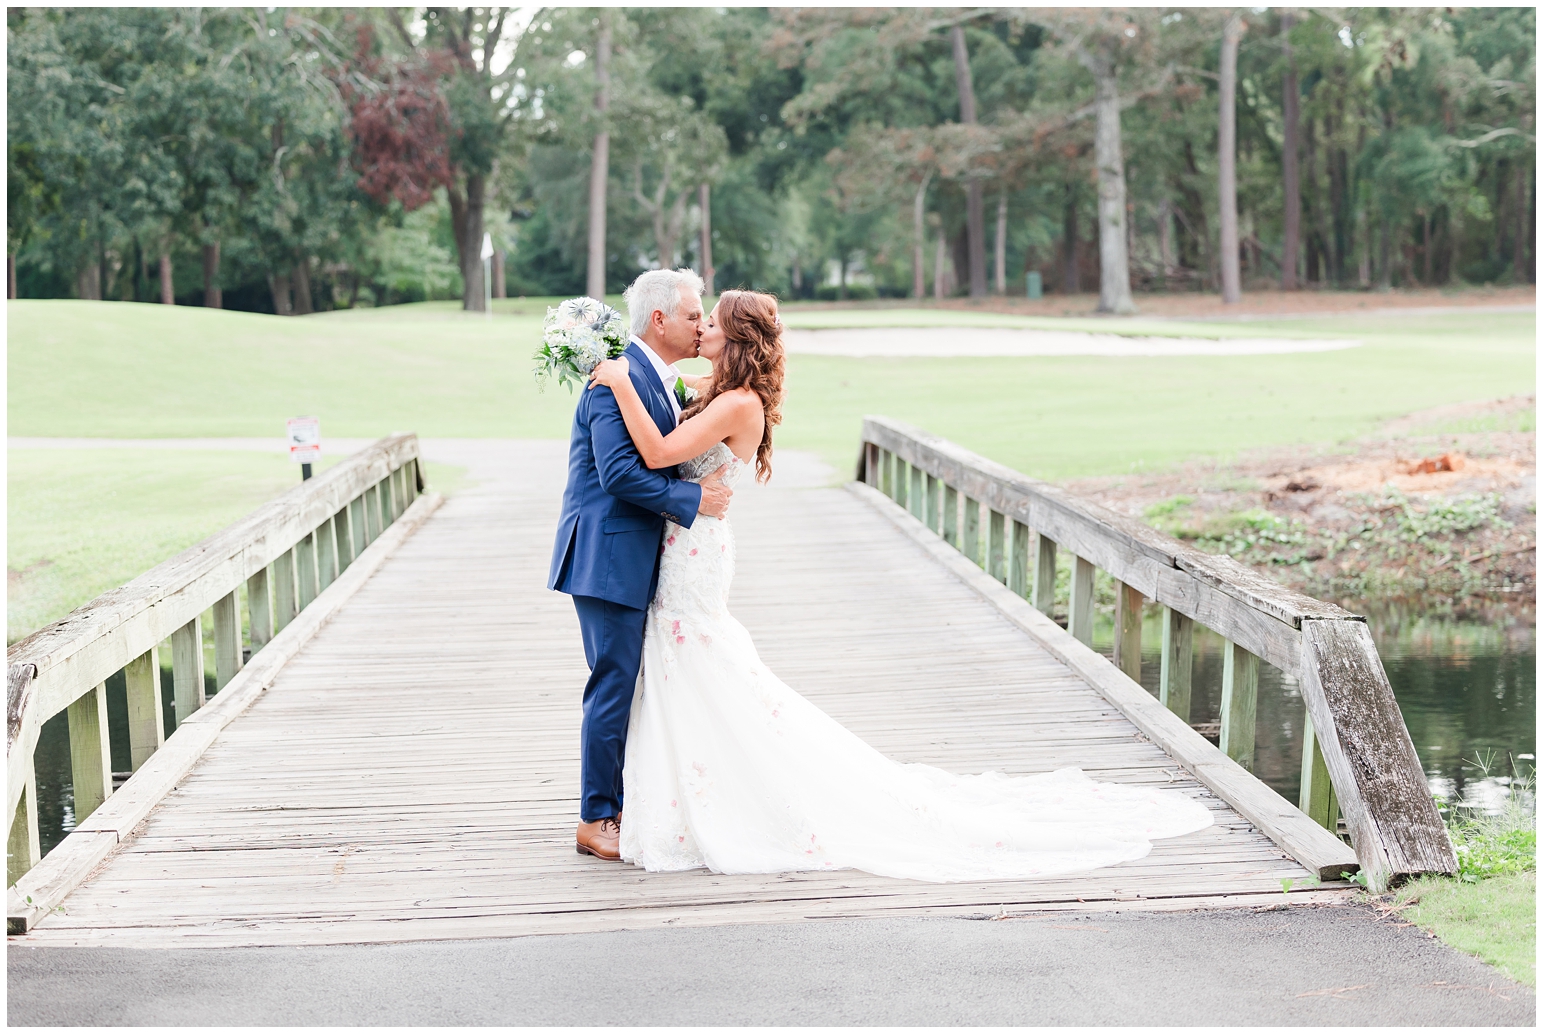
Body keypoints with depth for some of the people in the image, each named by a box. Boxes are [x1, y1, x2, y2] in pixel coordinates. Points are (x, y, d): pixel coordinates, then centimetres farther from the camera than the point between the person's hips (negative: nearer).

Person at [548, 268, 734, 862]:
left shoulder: (654, 378, 15)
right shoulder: (621, 378, -17)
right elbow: (619, 473, -25)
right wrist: (692, 499, -18)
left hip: (633, 557, 10)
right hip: (609, 556, -10)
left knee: (624, 688, 15)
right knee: (615, 688, -4)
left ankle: (615, 806, 24)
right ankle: (595, 820, 5)